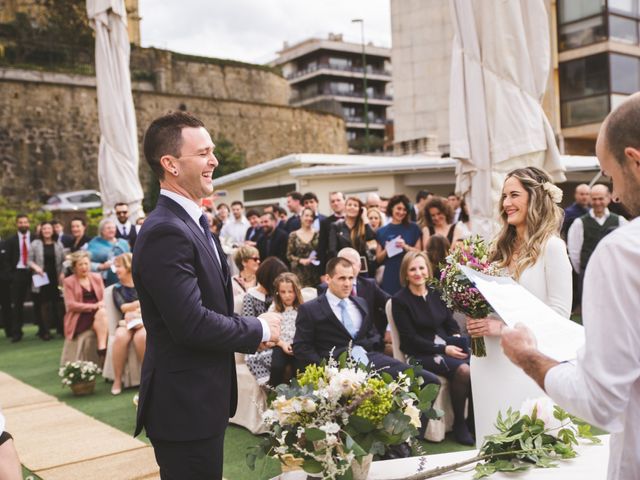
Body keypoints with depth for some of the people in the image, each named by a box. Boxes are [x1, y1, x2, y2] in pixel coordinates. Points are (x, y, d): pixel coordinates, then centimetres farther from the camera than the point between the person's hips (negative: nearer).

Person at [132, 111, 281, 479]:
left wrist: (253, 330, 0)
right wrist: (259, 330, -13)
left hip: (201, 400, 10)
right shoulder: (166, 232, -22)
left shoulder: (193, 223, 11)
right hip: (185, 406, -10)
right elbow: (190, 323, -28)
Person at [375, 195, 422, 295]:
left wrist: (405, 246, -13)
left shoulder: (413, 228, 6)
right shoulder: (382, 231, 8)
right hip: (390, 276, 1)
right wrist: (386, 250, -10)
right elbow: (378, 259, 9)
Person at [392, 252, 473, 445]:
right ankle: (459, 424, -13)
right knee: (463, 370, -29)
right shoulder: (399, 300, -3)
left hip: (447, 344, 5)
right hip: (420, 354, -5)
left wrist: (457, 341, -7)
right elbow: (410, 338, -8)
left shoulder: (437, 294, 13)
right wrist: (443, 349, -15)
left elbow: (451, 324, 15)